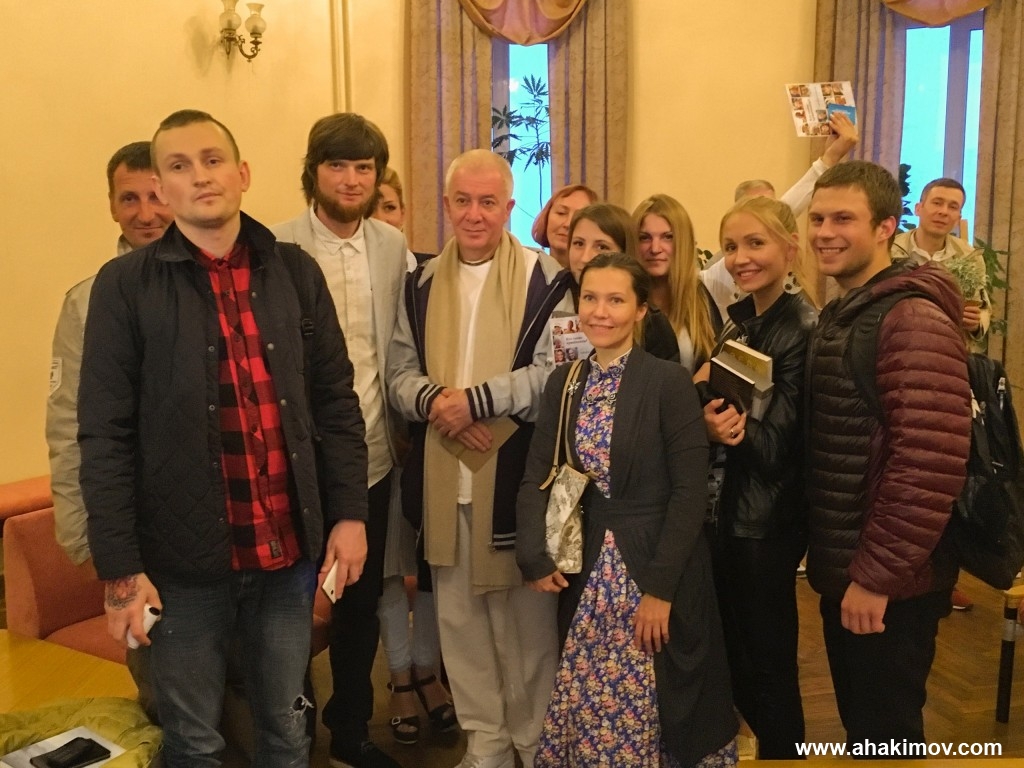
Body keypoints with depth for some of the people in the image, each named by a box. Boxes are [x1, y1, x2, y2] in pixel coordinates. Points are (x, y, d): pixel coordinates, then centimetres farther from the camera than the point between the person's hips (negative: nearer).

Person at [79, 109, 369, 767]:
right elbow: (106, 436, -6)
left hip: (289, 546, 2)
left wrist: (350, 513, 2)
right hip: (184, 557, -2)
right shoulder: (126, 285, -5)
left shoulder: (295, 272, 3)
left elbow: (336, 401, 6)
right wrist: (119, 567, -8)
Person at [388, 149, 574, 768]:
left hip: (519, 472, -4)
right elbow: (400, 372, 8)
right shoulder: (423, 283, 12)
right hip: (445, 475, 5)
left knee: (526, 614, 6)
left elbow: (555, 373, -13)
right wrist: (433, 401, -12)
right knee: (460, 616, 13)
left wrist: (476, 400, -17)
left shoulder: (544, 278, -5)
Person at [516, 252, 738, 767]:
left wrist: (660, 587, -15)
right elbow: (536, 478, 3)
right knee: (588, 711, 13)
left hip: (658, 572, -4)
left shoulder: (670, 383, -10)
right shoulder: (563, 382, 5)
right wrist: (534, 558, -10)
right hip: (588, 571, 4)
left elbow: (691, 491, -12)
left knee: (650, 713, 6)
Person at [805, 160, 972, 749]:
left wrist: (876, 575, -21)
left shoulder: (913, 319, -18)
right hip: (844, 571, 9)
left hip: (889, 582, -9)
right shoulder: (841, 315, 12)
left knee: (885, 738, 6)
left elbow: (931, 464, -25)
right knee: (860, 728, 21)